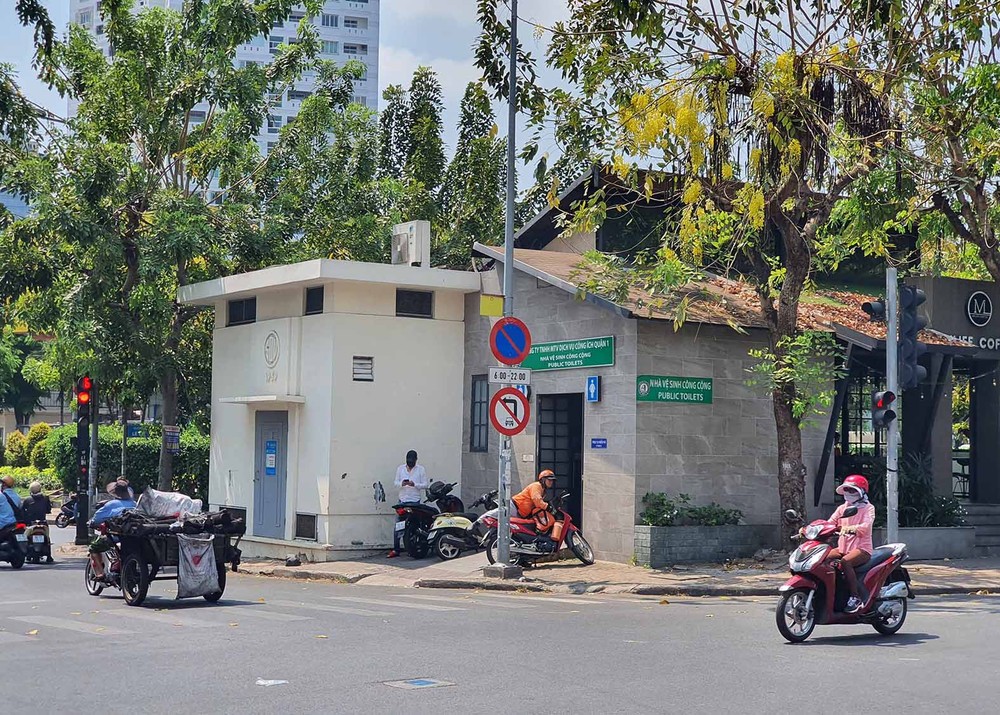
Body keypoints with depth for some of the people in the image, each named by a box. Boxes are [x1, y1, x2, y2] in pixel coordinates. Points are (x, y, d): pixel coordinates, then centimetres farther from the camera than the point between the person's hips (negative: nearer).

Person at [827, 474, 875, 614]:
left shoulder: (868, 508, 0)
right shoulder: (842, 508, 17)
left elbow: (866, 526, -19)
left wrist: (850, 528, -41)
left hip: (861, 548, -6)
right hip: (843, 547, 6)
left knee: (845, 562, -35)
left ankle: (855, 598, -30)